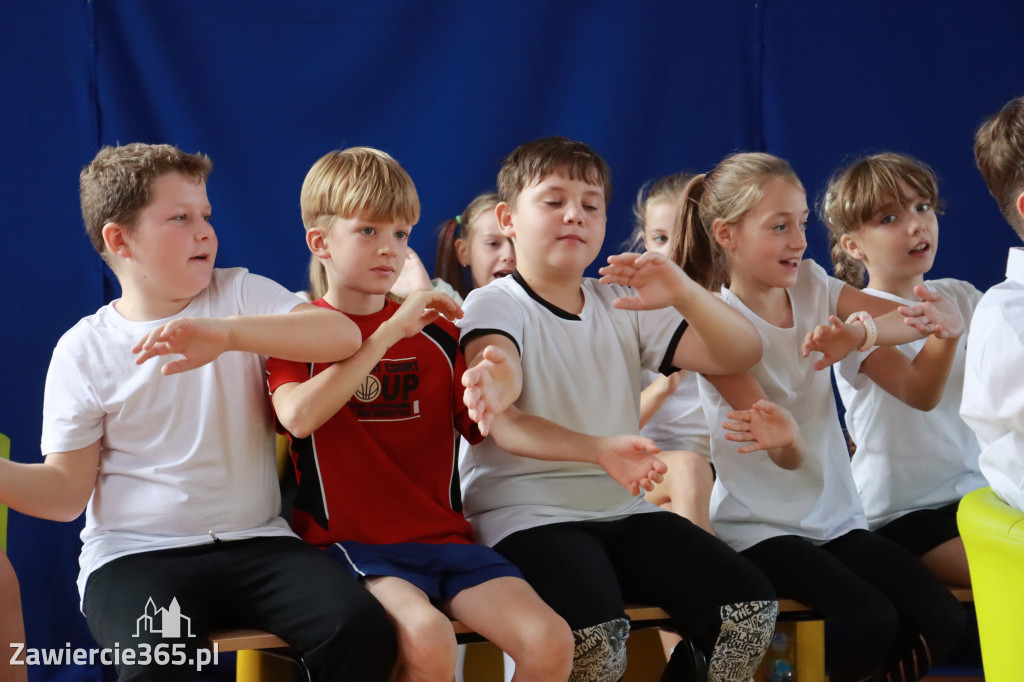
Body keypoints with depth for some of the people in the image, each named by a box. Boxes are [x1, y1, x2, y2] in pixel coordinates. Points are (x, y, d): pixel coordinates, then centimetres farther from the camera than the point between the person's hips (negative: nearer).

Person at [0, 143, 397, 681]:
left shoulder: (241, 295, 6)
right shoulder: (82, 350, 4)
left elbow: (343, 336, -11)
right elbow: (67, 490, 3)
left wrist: (226, 333, -25)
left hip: (255, 540, 2)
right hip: (135, 555, -2)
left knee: (362, 629, -24)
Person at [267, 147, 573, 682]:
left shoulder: (435, 333, 15)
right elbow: (299, 415, -17)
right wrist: (391, 332, -15)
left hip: (442, 535, 4)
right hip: (348, 539, -4)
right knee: (427, 636, -35)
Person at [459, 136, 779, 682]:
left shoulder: (622, 306, 14)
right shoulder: (494, 305, -1)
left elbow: (738, 354, 5)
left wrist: (685, 294, -15)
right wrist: (495, 387, -50)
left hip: (621, 508, 6)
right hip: (526, 513, -6)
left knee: (749, 607, -15)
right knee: (595, 632, -34)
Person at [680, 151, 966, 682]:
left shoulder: (812, 286, 4)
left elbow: (944, 319, -10)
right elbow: (788, 458, -18)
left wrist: (862, 331, -31)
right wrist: (782, 437, -43)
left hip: (837, 516, 5)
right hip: (760, 528, -5)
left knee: (942, 618, -16)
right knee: (871, 619, -28)